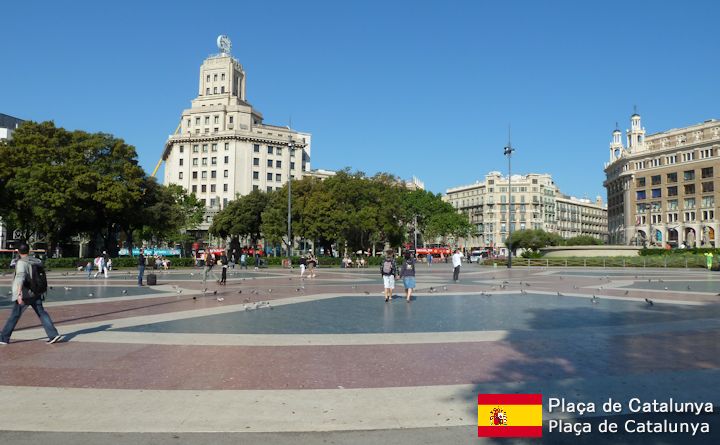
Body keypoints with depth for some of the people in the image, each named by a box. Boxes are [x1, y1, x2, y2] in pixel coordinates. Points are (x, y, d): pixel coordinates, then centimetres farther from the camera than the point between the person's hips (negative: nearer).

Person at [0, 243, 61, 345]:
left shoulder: (21, 263, -11)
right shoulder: (37, 261, 8)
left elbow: (21, 277, -24)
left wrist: (19, 293, -33)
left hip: (24, 295, -5)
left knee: (14, 316, 6)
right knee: (42, 314, 2)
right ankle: (53, 334, -7)